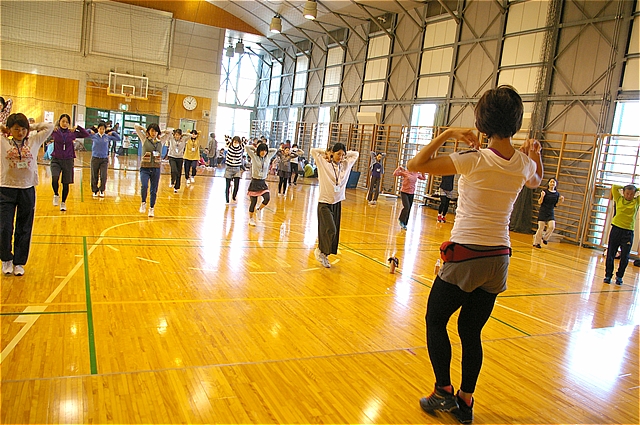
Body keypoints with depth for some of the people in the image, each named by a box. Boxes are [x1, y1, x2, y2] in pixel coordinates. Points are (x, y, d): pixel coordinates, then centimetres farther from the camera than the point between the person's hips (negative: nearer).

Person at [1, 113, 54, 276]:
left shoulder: (34, 141, 5)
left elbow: (49, 127, 8)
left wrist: (31, 127, 6)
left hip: (27, 190, 1)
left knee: (24, 230, 8)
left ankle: (19, 263, 21)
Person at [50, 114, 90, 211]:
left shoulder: (72, 133, 0)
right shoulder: (55, 132, -2)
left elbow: (87, 135, -3)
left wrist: (77, 127, -11)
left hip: (68, 161, 1)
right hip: (56, 160, -1)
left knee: (66, 183, 8)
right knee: (54, 178, -23)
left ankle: (63, 203, 27)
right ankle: (56, 195, 7)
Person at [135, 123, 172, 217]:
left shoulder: (161, 141, 7)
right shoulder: (144, 139, 2)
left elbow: (170, 131, 11)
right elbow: (136, 126, 0)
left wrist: (160, 134, 9)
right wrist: (145, 130, 8)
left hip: (156, 169, 2)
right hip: (145, 168, -2)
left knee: (154, 190, 7)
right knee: (144, 186, -22)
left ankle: (151, 209, 22)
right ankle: (143, 203, 3)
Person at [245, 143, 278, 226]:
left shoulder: (268, 157, 6)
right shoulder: (254, 157, -5)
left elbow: (275, 150, 17)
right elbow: (246, 147, -14)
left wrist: (267, 150, 8)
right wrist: (255, 149, -1)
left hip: (263, 182, 4)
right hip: (255, 182, -4)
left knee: (267, 198, -17)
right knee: (253, 201, 2)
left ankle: (258, 210, 10)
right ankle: (251, 219, 19)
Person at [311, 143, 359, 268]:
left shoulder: (346, 165, 6)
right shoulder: (324, 164, -6)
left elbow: (356, 154, 19)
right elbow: (313, 151, -11)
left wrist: (344, 154, 6)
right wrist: (326, 152, -2)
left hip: (337, 203, 5)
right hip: (324, 203, -5)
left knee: (334, 232, 7)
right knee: (330, 230, -12)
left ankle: (324, 254, 20)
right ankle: (320, 251, 9)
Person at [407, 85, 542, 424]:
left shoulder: (474, 160, -17)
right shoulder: (523, 164, 2)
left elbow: (414, 166, -15)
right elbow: (535, 181, 28)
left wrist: (446, 134, -12)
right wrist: (534, 153, 24)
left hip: (466, 256, -6)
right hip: (498, 259, 6)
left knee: (435, 321, 14)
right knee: (471, 332, 17)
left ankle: (444, 392, 17)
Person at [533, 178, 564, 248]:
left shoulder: (557, 194, 6)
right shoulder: (544, 191, -4)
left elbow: (555, 205, 11)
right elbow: (539, 202, -5)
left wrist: (560, 201, -6)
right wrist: (542, 196, -22)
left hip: (551, 213, 3)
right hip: (543, 212, -3)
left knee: (552, 226, -15)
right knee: (541, 228, -3)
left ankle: (545, 238, 11)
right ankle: (536, 242, 10)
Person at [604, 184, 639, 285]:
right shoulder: (619, 199, 6)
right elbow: (614, 187, 2)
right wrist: (624, 188, 11)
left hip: (628, 232, 0)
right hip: (616, 229, 0)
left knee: (625, 257, 2)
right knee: (610, 254, 3)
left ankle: (619, 276, 18)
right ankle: (608, 275, 14)